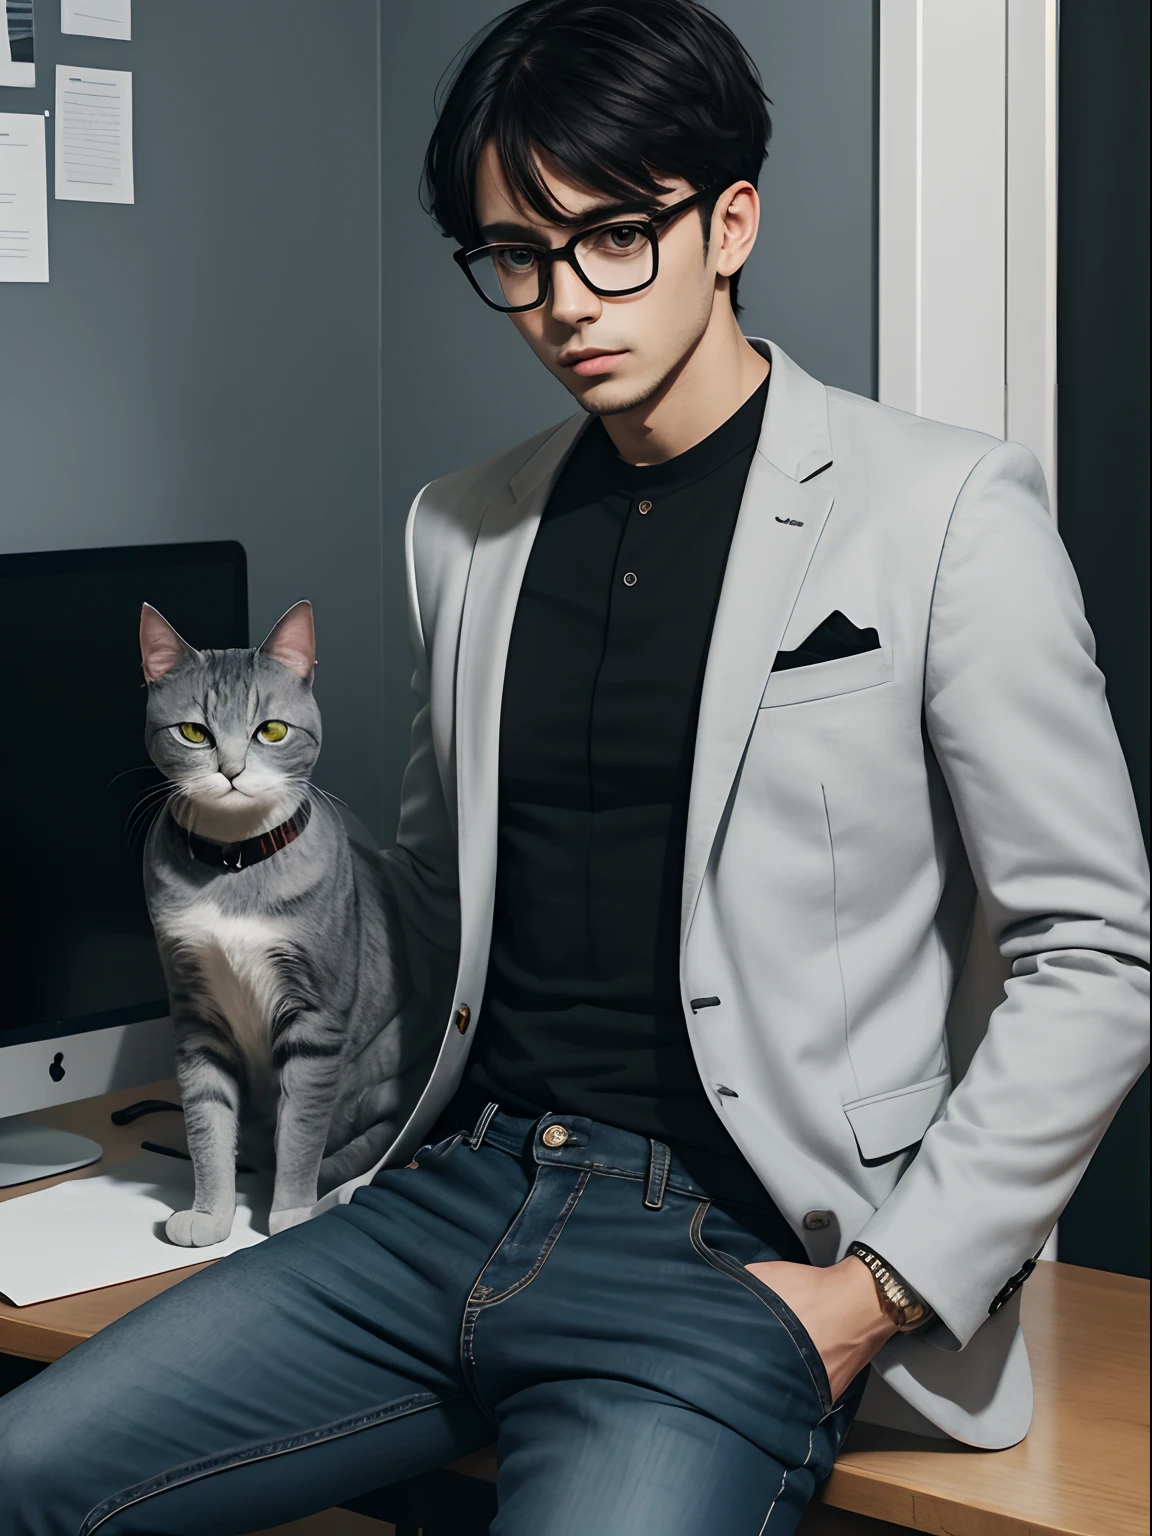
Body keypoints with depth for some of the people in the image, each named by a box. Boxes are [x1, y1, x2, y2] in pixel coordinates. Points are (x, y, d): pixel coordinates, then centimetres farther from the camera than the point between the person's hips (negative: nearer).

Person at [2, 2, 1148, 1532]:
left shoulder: (944, 516, -5)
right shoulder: (463, 529, 12)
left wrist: (892, 1285, -10)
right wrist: (483, 1130, 13)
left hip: (730, 1256, -5)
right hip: (454, 1200, 5)